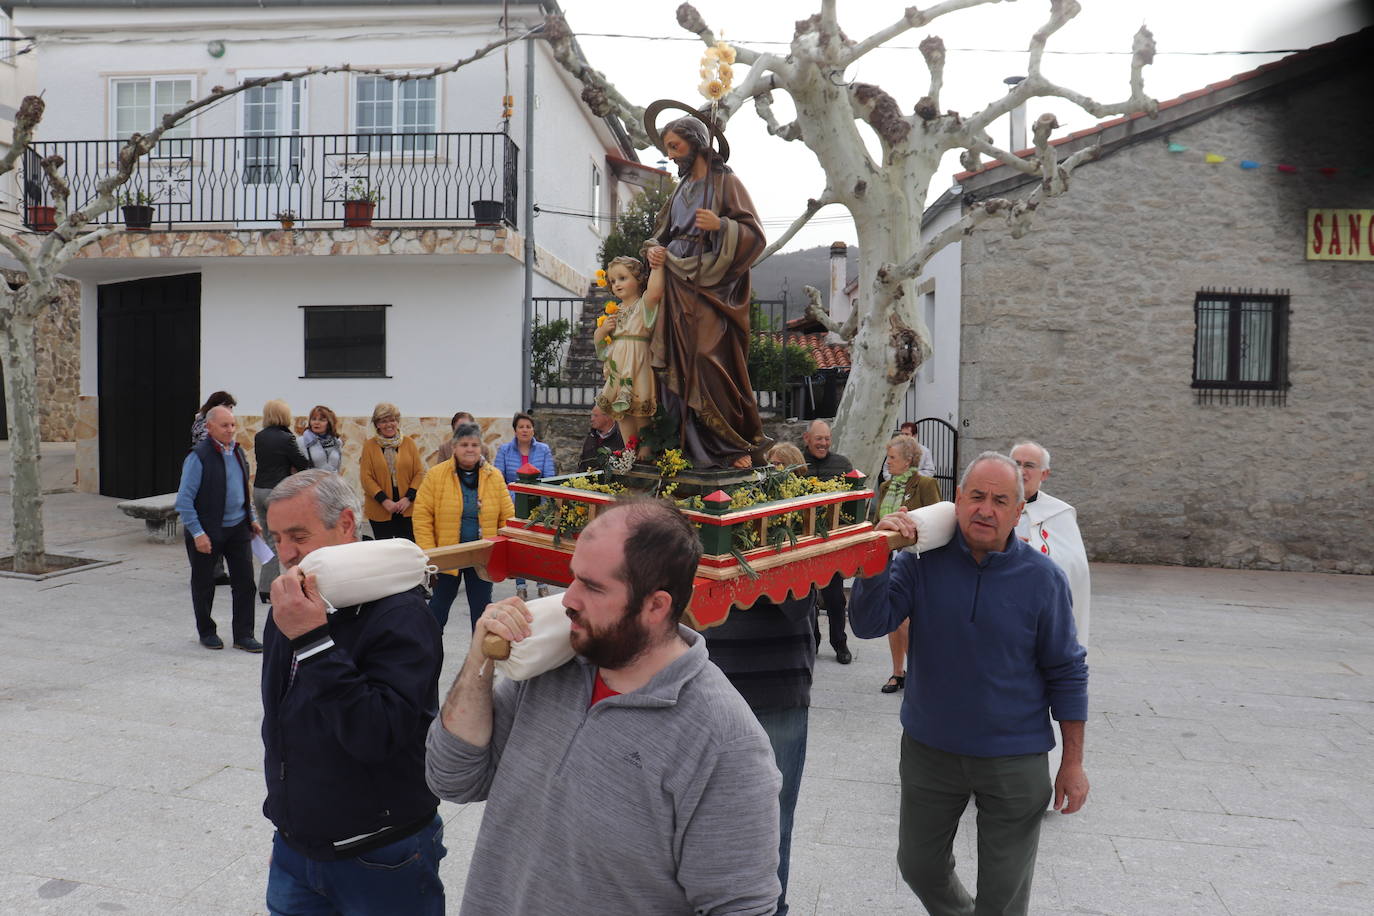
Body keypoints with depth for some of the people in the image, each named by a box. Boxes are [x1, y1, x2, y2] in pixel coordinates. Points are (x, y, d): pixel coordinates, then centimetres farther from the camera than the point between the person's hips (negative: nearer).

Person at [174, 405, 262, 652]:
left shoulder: (237, 451, 7)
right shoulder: (198, 457, -15)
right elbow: (184, 500, -15)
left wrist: (252, 519, 14)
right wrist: (197, 533, -18)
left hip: (238, 528, 6)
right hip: (207, 531, -5)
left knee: (245, 581, 3)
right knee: (204, 584, 11)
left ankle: (244, 635, 12)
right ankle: (206, 632, 28)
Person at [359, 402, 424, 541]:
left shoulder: (409, 442, 6)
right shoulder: (369, 446, 3)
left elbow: (419, 472, 4)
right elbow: (366, 477, -2)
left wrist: (408, 498, -9)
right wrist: (384, 500, -13)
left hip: (407, 509, 0)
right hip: (380, 511, 0)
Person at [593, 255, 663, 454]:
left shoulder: (643, 304, -2)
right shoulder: (615, 311, 19)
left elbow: (655, 292, -27)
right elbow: (597, 340, 24)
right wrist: (602, 330, 3)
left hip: (637, 364, -7)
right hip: (617, 368, 7)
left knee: (640, 410, -5)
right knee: (621, 411, 5)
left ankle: (645, 455, 1)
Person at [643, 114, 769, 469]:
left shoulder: (726, 183, 0)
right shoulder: (681, 190, 19)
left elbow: (754, 235, -6)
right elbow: (662, 233, 22)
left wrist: (721, 226, -23)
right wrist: (653, 250, 0)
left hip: (712, 289, -6)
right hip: (679, 289, 6)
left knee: (710, 363, -14)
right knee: (681, 366, -1)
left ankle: (739, 444, -4)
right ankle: (694, 447, 3)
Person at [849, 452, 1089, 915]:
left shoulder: (1042, 577, -10)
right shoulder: (923, 561, -8)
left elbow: (1066, 672, -4)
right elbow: (869, 623, -16)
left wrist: (1073, 762, -2)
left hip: (1014, 760, -2)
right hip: (929, 750, 2)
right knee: (918, 865, 21)